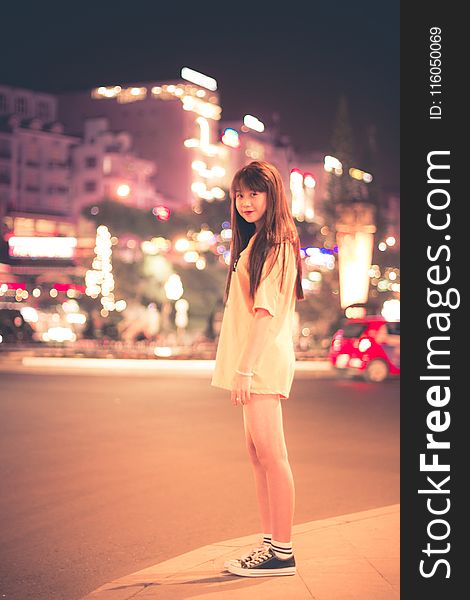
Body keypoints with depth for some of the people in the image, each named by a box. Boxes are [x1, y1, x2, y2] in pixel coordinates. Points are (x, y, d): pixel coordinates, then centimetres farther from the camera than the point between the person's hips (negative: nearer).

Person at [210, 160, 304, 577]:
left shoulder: (275, 244, -11)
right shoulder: (256, 242, 20)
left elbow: (266, 311, -18)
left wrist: (245, 369, -21)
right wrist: (241, 368, 16)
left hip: (264, 361, -10)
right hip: (256, 364, 10)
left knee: (270, 453, -8)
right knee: (258, 453, 12)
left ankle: (282, 553, -3)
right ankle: (271, 543, 19)